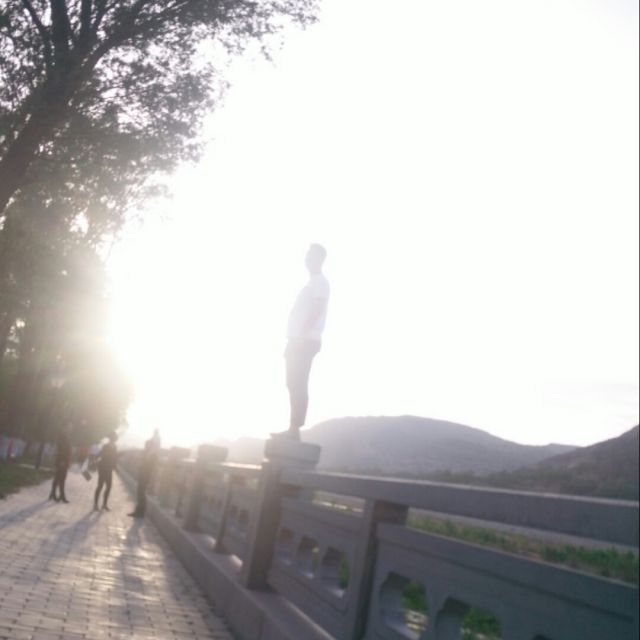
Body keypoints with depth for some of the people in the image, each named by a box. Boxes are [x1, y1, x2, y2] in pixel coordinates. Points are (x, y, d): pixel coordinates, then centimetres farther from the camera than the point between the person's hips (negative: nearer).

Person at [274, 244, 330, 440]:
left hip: (306, 341, -9)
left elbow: (317, 310, -16)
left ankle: (294, 429, -15)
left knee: (298, 384, -13)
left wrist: (302, 335, -23)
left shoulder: (320, 282, -4)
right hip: (299, 341, 9)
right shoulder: (312, 283, 24)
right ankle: (293, 429, 7)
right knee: (294, 384, 6)